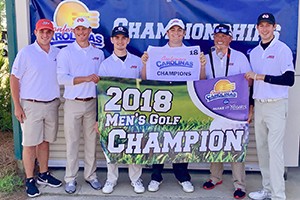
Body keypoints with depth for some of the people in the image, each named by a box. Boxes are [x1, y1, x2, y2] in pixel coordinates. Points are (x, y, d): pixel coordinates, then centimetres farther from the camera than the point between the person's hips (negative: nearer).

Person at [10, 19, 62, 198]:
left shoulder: (58, 53, 6)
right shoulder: (26, 53, -6)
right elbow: (14, 79, -6)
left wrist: (59, 100, 7)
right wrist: (17, 106, -10)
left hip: (52, 104, 4)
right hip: (31, 106, -4)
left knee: (45, 141, 14)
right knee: (30, 144, 2)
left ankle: (44, 175, 26)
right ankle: (30, 180, 13)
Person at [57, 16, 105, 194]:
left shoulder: (98, 53, 9)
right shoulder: (66, 52, -2)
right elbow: (62, 78, -12)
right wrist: (86, 78, -20)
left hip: (92, 103, 3)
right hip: (73, 104, -2)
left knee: (91, 141, 9)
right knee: (72, 142, 3)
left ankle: (91, 175, 22)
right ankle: (71, 178, 15)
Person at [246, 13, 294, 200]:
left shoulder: (283, 49, -6)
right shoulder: (254, 52, 14)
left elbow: (289, 79, -14)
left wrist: (262, 77, -19)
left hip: (276, 105, -6)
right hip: (259, 105, 7)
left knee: (275, 149, -10)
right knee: (262, 148, 10)